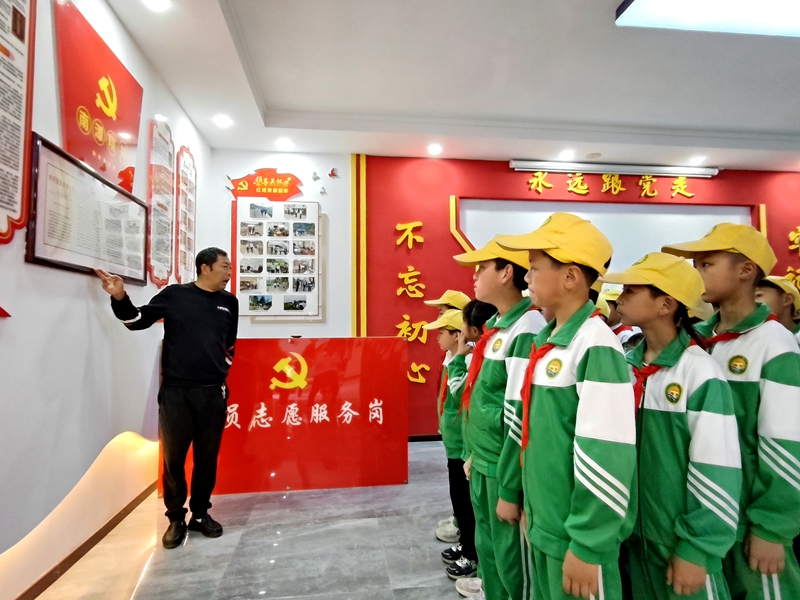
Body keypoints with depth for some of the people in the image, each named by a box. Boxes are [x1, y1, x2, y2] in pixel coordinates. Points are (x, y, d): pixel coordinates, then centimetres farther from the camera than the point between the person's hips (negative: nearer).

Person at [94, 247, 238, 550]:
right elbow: (138, 320, 3)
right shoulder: (174, 295, -2)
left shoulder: (229, 302, 8)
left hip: (213, 392, 3)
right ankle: (176, 518, 22)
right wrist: (120, 298, -13)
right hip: (175, 391, -2)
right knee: (173, 456, 5)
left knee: (207, 456, 10)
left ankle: (200, 513, 26)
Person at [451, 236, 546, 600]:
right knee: (487, 551, 22)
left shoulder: (527, 329, -20)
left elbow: (522, 418, -21)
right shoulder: (497, 327, 8)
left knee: (512, 562, 11)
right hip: (482, 464, 8)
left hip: (506, 470, -8)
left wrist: (510, 488, -17)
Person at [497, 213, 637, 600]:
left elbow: (606, 459, -22)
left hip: (577, 536, -7)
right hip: (543, 526, 8)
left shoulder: (595, 347, -21)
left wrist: (589, 544, -17)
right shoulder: (544, 341, 4)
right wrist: (533, 511, 17)